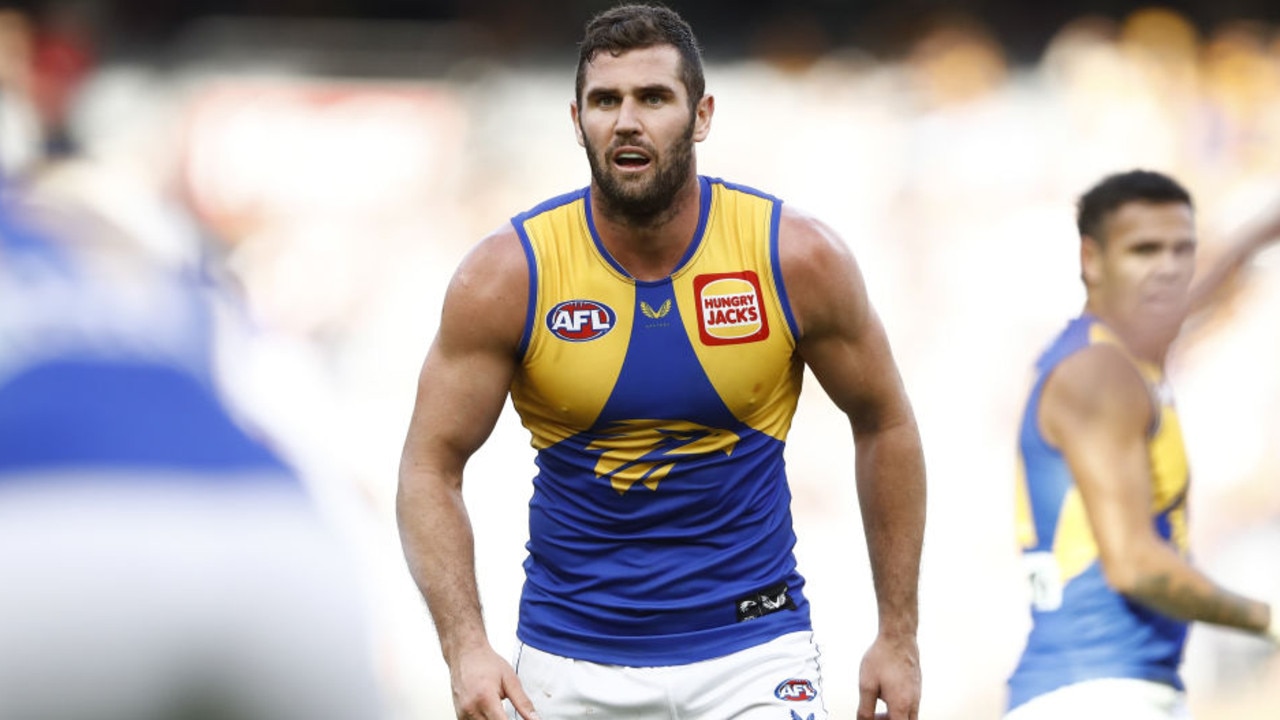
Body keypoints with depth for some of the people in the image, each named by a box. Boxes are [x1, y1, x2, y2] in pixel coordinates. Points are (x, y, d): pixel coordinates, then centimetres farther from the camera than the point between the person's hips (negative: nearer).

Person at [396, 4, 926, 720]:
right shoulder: (505, 277, -10)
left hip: (753, 647, -1)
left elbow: (886, 426, 4)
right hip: (572, 663, 1)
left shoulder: (798, 257, -9)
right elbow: (431, 467, -5)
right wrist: (467, 648, -20)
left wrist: (899, 635, 4)